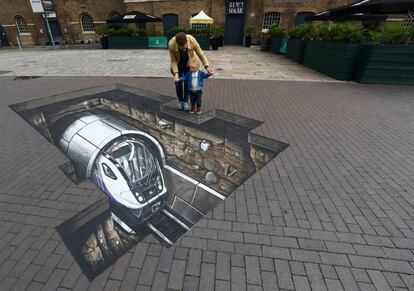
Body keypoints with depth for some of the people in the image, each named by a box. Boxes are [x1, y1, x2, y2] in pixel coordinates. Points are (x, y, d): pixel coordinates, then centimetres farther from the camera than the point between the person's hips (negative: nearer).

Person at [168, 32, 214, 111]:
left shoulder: (192, 40, -34)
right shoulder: (171, 44, -35)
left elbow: (201, 54, -23)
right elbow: (173, 60, -23)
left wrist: (207, 67, -32)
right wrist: (176, 73, -35)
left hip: (189, 64, 0)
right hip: (178, 65, 0)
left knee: (187, 83, 0)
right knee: (178, 83, 3)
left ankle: (185, 101, 17)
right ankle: (180, 100, 25)